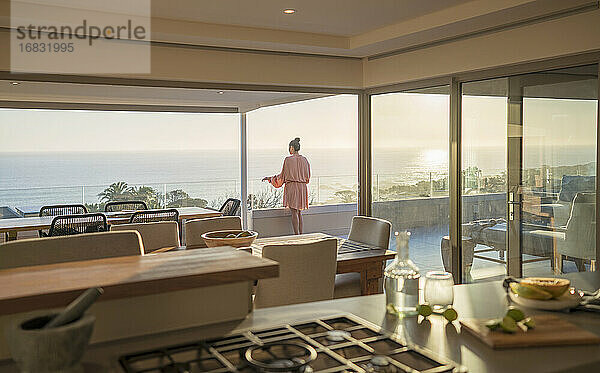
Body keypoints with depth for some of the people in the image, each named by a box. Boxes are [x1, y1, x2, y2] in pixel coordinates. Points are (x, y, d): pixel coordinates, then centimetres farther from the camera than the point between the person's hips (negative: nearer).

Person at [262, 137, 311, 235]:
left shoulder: (288, 160, -10)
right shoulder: (304, 160, 5)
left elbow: (283, 176, -5)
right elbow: (307, 176, 11)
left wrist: (270, 178, 7)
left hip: (291, 187, -5)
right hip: (302, 187, 5)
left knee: (294, 213, -3)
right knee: (299, 212, 15)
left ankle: (297, 235, -4)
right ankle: (301, 234, 16)